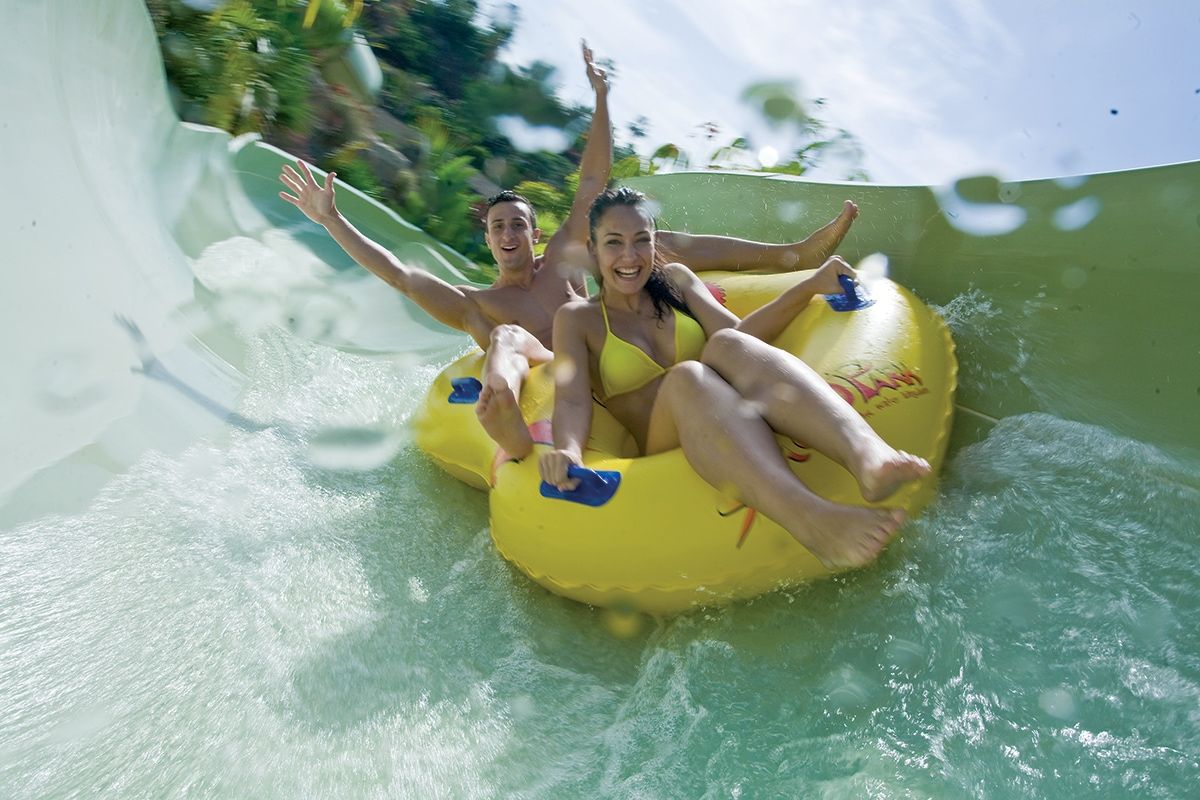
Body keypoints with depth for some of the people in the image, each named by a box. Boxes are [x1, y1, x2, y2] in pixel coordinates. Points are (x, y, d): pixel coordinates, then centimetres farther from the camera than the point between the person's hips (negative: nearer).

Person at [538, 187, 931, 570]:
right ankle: (813, 521, -61)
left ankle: (866, 454, -55)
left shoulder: (675, 279, 18)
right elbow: (571, 399, -8)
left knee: (728, 347, -30)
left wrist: (811, 286, -8)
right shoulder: (576, 319, 10)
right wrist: (567, 452, -29)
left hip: (742, 424, 2)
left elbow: (738, 335, 4)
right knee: (686, 378, -35)